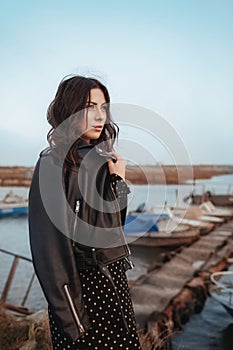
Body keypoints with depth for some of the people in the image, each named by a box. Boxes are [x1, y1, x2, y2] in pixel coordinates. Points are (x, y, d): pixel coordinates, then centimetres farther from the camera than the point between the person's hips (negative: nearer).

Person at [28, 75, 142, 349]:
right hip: (82, 285, -7)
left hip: (115, 278, 7)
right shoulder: (53, 165, -16)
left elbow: (115, 221, 9)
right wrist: (72, 321, -15)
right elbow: (51, 246, -18)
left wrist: (118, 180, -5)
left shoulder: (103, 160, 4)